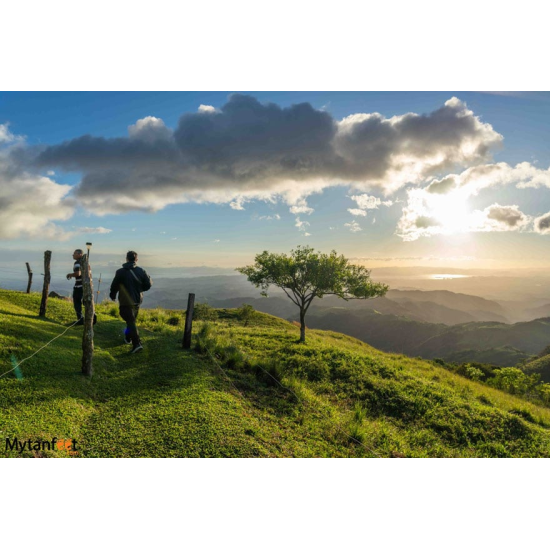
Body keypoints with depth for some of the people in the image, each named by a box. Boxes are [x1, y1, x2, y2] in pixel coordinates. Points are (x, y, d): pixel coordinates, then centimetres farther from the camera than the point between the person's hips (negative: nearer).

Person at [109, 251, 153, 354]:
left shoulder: (120, 272, -11)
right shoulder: (141, 271, -4)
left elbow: (114, 286, -3)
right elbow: (148, 284, -4)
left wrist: (112, 295, 17)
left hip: (126, 301, -4)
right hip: (137, 300, 4)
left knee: (130, 322, -6)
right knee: (132, 320, 22)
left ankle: (137, 344, -16)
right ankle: (128, 338, 39)